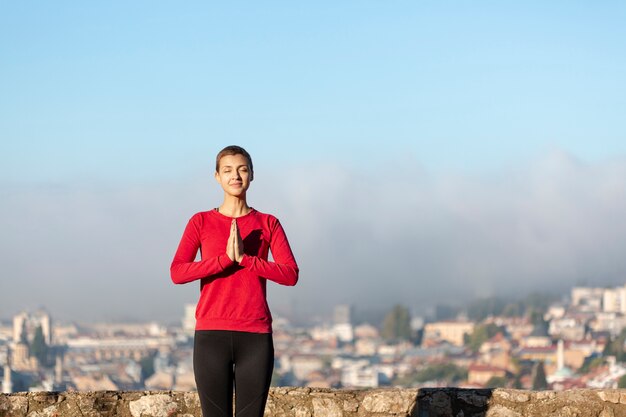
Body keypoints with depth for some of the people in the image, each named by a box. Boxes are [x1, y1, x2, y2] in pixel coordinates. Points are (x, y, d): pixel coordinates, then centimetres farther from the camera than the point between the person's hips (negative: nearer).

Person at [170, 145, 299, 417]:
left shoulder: (268, 224, 9)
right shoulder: (201, 222, 7)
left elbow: (290, 274, -4)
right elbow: (177, 273, -7)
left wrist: (244, 257, -14)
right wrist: (226, 258, -16)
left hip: (255, 336, 1)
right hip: (212, 335, 0)